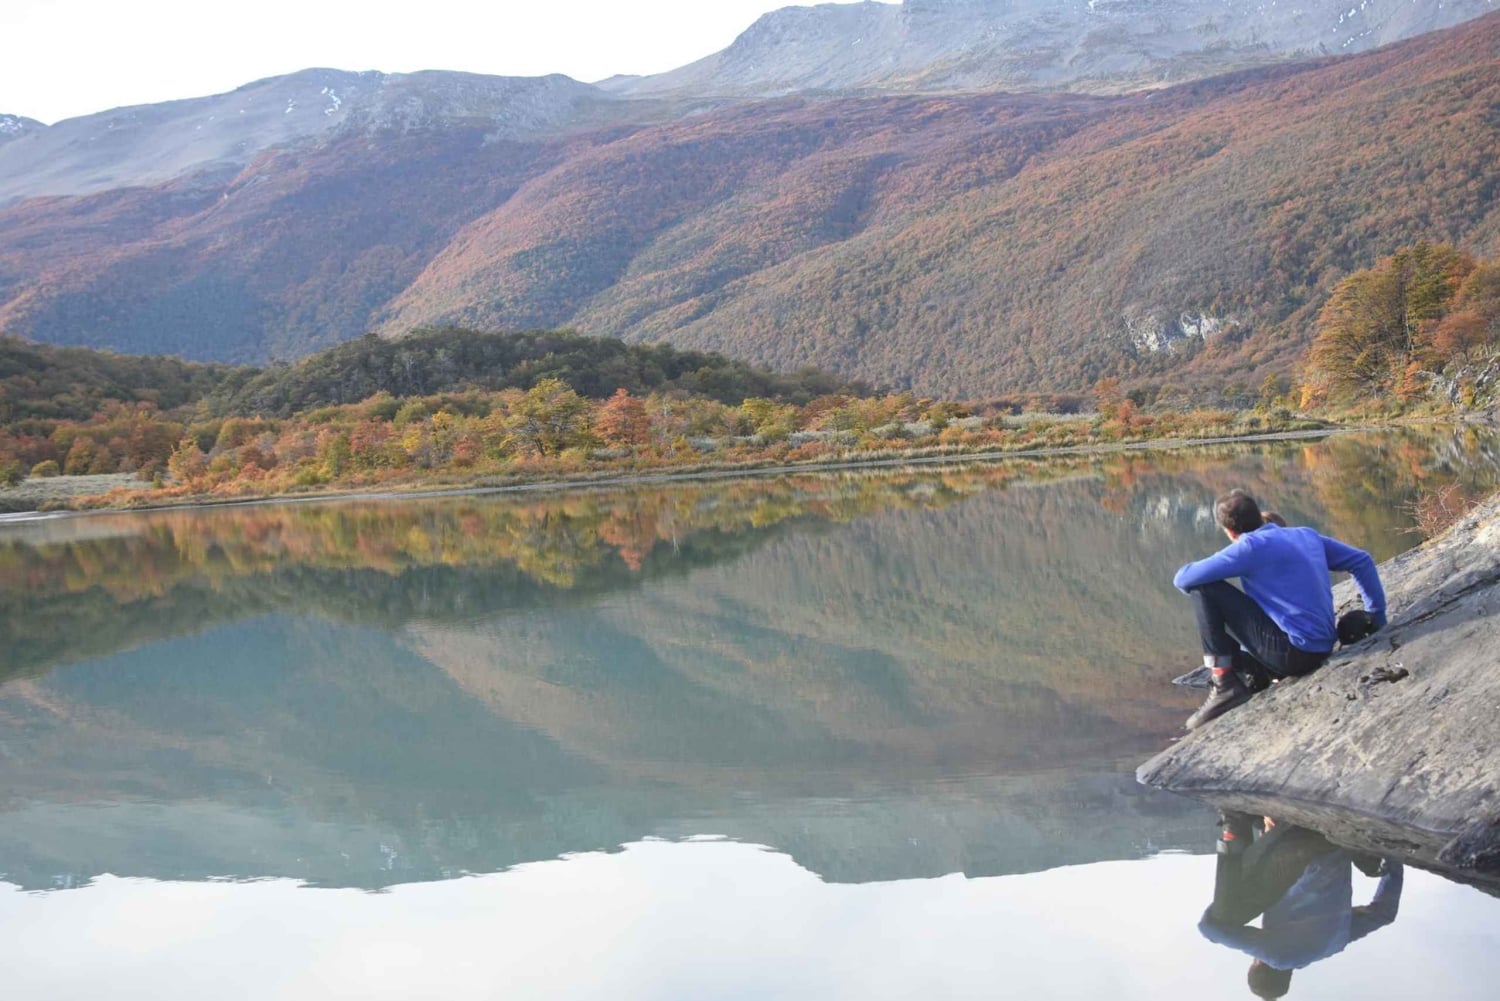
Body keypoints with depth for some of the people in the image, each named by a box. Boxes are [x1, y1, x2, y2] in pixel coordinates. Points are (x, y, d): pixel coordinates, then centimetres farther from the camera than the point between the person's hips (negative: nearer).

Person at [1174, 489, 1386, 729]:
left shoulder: (1252, 546, -8)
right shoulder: (1307, 536, 14)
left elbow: (1183, 579, -11)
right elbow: (1361, 561, 20)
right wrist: (1377, 617, 25)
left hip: (1292, 652, -9)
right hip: (1321, 652, 9)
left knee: (1205, 589, -5)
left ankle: (1224, 684, -9)